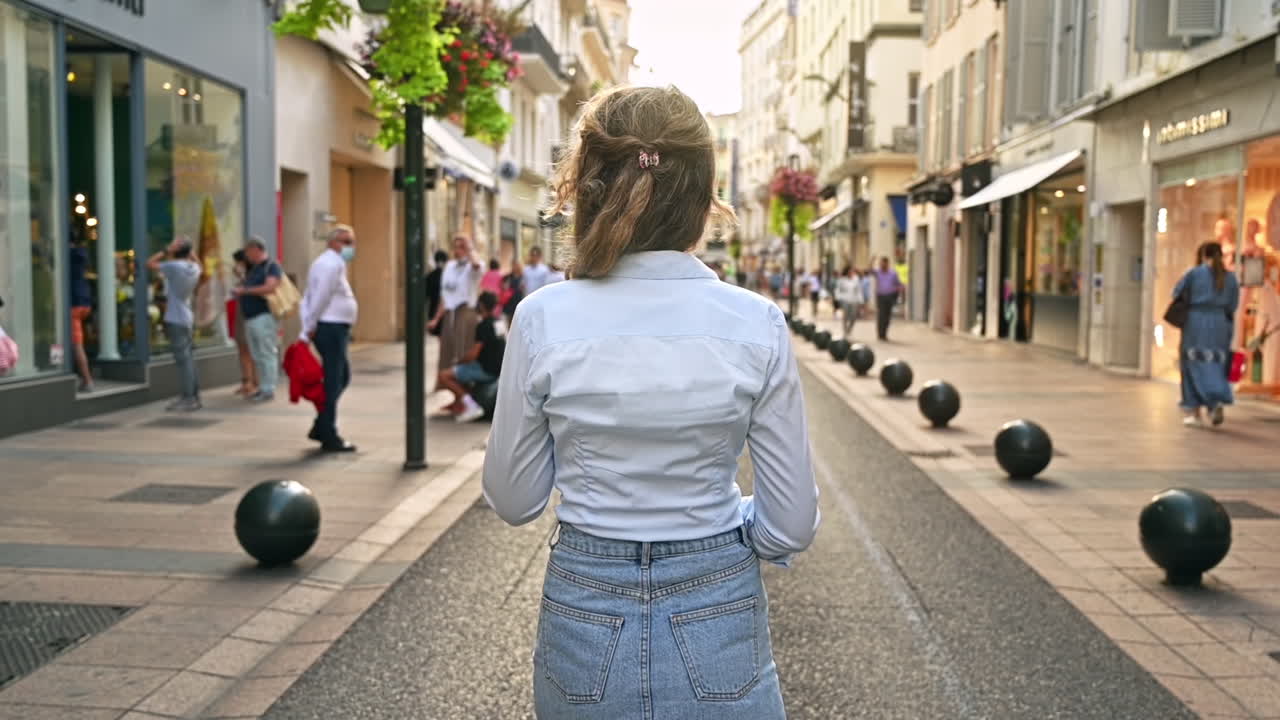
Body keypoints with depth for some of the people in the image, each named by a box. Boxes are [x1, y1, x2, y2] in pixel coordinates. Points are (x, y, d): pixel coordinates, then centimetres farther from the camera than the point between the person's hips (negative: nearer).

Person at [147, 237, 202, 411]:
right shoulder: (194, 268, 5)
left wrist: (168, 250, -8)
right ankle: (193, 396, 17)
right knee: (188, 359, 13)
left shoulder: (175, 266, -15)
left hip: (175, 320, -8)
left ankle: (188, 398, -6)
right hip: (187, 318, 8)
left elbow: (150, 264, -11)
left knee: (183, 359, -7)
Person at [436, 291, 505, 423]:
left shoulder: (483, 326, -19)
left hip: (486, 370, -9)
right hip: (497, 367, 9)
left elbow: (473, 354, -21)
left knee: (443, 376, -10)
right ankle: (458, 405, 24)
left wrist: (460, 362, -1)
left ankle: (469, 405, -10)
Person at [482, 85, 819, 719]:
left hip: (586, 617, 1)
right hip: (717, 617, 0)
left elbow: (512, 500, -2)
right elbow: (792, 524, -7)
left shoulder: (543, 319, -13)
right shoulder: (757, 323, -13)